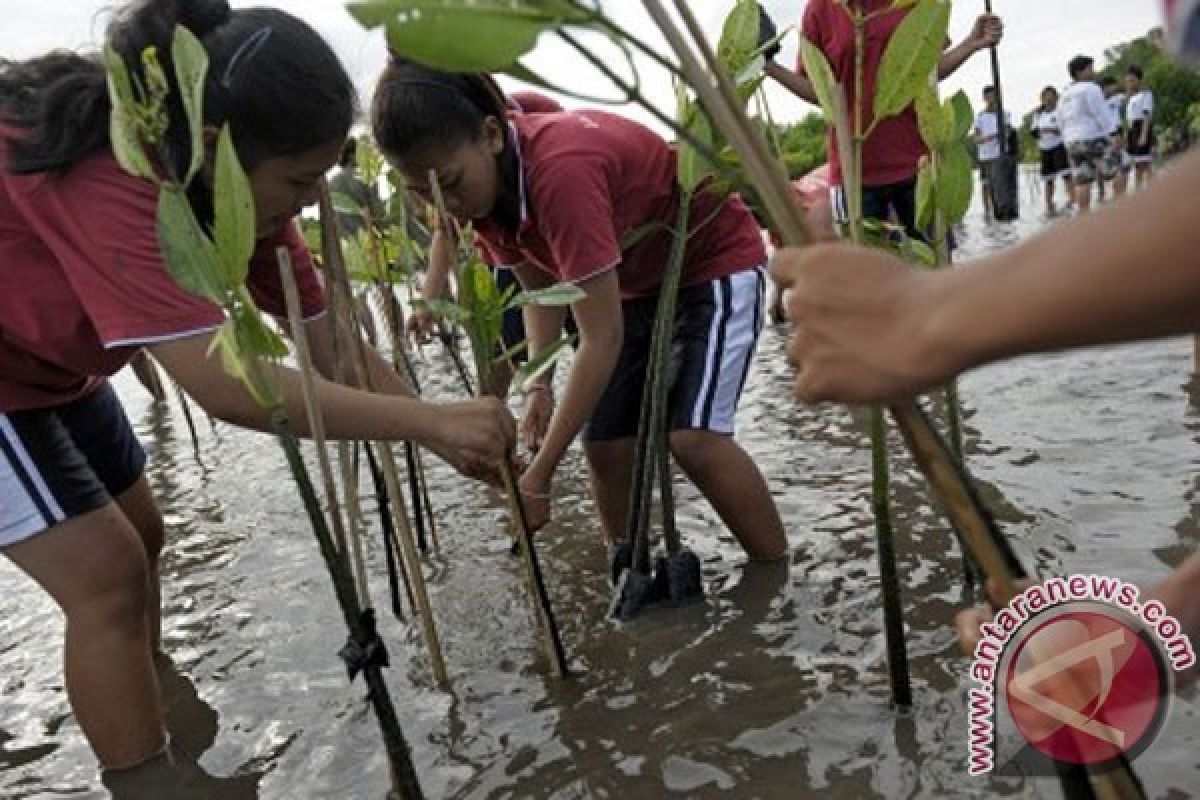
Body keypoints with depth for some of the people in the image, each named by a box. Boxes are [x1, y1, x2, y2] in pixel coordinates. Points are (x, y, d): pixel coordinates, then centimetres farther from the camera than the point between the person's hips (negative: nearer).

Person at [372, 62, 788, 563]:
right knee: (604, 443, -1)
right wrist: (539, 386, -13)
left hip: (717, 263, -7)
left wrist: (540, 477, -34)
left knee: (694, 438, -21)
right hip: (636, 283, 7)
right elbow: (540, 287, 1)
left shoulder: (559, 169, -37)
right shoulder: (488, 182, -13)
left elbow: (602, 339, -36)